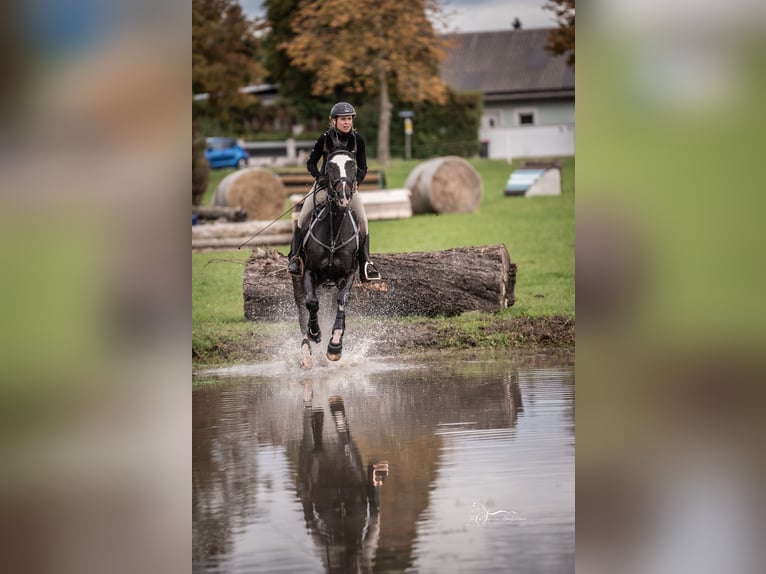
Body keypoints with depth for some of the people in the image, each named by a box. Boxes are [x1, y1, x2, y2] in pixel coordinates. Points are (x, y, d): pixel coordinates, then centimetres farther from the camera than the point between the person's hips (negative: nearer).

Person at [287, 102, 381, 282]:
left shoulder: (357, 139, -7)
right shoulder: (325, 138, -10)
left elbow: (363, 167, -2)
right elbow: (311, 162, -4)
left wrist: (356, 181, -20)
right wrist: (319, 176, -22)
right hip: (325, 182, -1)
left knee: (362, 220, -14)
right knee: (303, 217, -16)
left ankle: (365, 263, -9)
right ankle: (295, 256, -7)